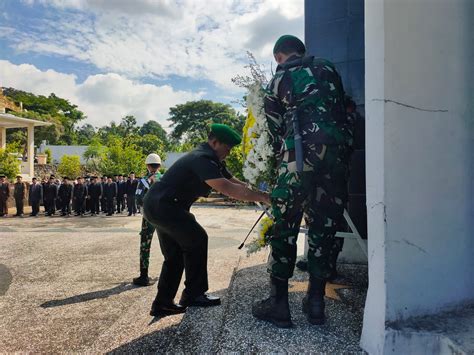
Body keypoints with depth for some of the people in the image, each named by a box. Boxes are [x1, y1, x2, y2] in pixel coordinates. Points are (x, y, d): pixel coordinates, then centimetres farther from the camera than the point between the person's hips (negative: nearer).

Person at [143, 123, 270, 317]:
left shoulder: (213, 161, 11)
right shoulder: (202, 159, -22)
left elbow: (234, 182, 8)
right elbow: (226, 188, -34)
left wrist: (257, 192, -5)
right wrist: (261, 197, -32)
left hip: (157, 205, 11)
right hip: (161, 204, -11)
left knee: (175, 254, 12)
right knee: (197, 239, -9)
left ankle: (162, 303, 19)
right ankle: (194, 294, 2)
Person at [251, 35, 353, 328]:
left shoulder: (278, 81, 15)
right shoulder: (328, 68, 21)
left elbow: (276, 133, 14)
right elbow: (343, 109, 20)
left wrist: (283, 160, 25)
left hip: (300, 152, -3)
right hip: (339, 148, 3)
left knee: (285, 226, 5)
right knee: (325, 225, 10)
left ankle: (279, 303, 11)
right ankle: (316, 301, 18)